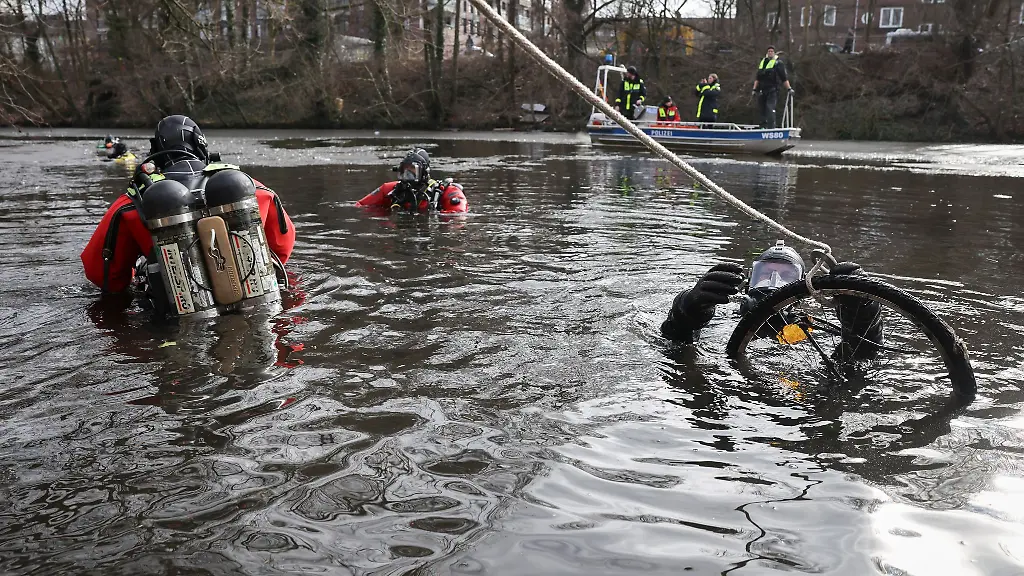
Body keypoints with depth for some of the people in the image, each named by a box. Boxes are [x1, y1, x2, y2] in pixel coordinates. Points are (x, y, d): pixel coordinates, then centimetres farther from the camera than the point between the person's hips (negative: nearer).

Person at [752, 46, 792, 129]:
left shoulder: (778, 63, 2)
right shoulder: (762, 62, 19)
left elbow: (784, 78, -1)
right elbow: (758, 78, 23)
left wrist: (789, 88, -7)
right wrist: (755, 89, 17)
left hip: (773, 90, -6)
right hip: (762, 90, 6)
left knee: (770, 108, -17)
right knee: (762, 109, 7)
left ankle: (771, 127, -21)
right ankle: (763, 127, 16)